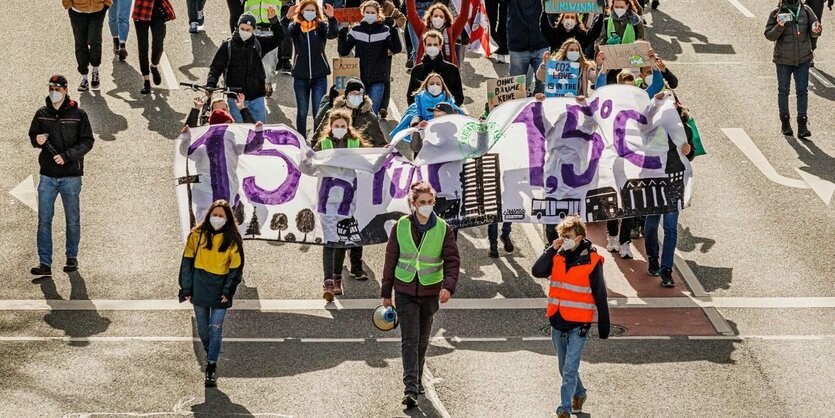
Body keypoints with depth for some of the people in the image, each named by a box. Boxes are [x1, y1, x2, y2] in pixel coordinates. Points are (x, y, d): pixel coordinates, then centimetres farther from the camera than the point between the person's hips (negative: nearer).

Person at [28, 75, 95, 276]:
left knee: (72, 219, 9)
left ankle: (72, 258, 23)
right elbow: (33, 136, 15)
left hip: (70, 176, -2)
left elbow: (87, 141, -5)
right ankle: (45, 263, -2)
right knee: (44, 219, -3)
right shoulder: (42, 114, 6)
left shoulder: (78, 114, -4)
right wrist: (37, 141, -10)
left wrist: (66, 156, -16)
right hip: (47, 175, 2)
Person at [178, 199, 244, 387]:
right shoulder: (197, 235, -2)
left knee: (216, 328, -7)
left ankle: (211, 367, -2)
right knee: (202, 328, 13)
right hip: (200, 287, 2)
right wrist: (186, 288, -3)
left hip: (220, 289, -2)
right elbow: (187, 261, 1)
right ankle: (209, 353, 38)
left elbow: (236, 268, 0)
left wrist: (228, 290, -9)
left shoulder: (232, 240, -3)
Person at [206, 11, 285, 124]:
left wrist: (274, 20, -14)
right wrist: (211, 84, -17)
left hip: (256, 98, 2)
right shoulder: (227, 46, 1)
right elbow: (216, 67, -1)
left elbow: (279, 38, 1)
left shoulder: (258, 44, 6)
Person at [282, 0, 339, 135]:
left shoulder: (321, 25, 1)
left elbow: (333, 34, -18)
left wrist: (331, 18, -35)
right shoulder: (296, 26, 1)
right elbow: (285, 32, -18)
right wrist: (287, 18, -38)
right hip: (301, 75, 1)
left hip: (319, 75, -1)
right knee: (302, 111, 8)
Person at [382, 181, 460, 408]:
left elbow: (452, 260, -5)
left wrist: (448, 286, -23)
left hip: (430, 292, 1)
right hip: (405, 290, -1)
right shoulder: (401, 227, -3)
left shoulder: (443, 229, -3)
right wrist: (386, 292, 7)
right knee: (409, 339, -10)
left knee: (423, 339, 14)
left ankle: (417, 379, 32)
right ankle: (411, 388, -17)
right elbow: (391, 260, 4)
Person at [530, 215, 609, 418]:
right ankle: (579, 394, 41)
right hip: (557, 322, 5)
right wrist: (552, 249, -16)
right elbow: (537, 272, -10)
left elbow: (600, 297, -4)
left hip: (578, 324, -5)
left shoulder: (592, 261, -8)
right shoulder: (558, 256, 4)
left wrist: (604, 328, -3)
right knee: (565, 368, 19)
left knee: (569, 369, -10)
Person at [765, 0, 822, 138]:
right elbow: (769, 35, -9)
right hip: (783, 60, -1)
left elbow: (814, 32, -3)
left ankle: (802, 126, -5)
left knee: (802, 91, -4)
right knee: (783, 91, 11)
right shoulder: (776, 13, -6)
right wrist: (779, 27, -29)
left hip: (803, 59, 1)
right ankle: (785, 122, 26)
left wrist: (816, 30, -28)